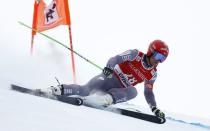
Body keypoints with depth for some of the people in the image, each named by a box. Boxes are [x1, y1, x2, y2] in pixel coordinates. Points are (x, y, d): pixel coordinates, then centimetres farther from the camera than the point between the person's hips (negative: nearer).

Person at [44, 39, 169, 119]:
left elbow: (148, 92, 16)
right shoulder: (136, 55, -8)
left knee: (133, 91, -32)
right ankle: (59, 90, -20)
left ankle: (108, 99, -47)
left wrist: (155, 109, 3)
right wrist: (109, 68, -42)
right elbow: (116, 59, -20)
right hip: (110, 77, -4)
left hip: (119, 90, 4)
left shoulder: (152, 74, 7)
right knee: (85, 90, -28)